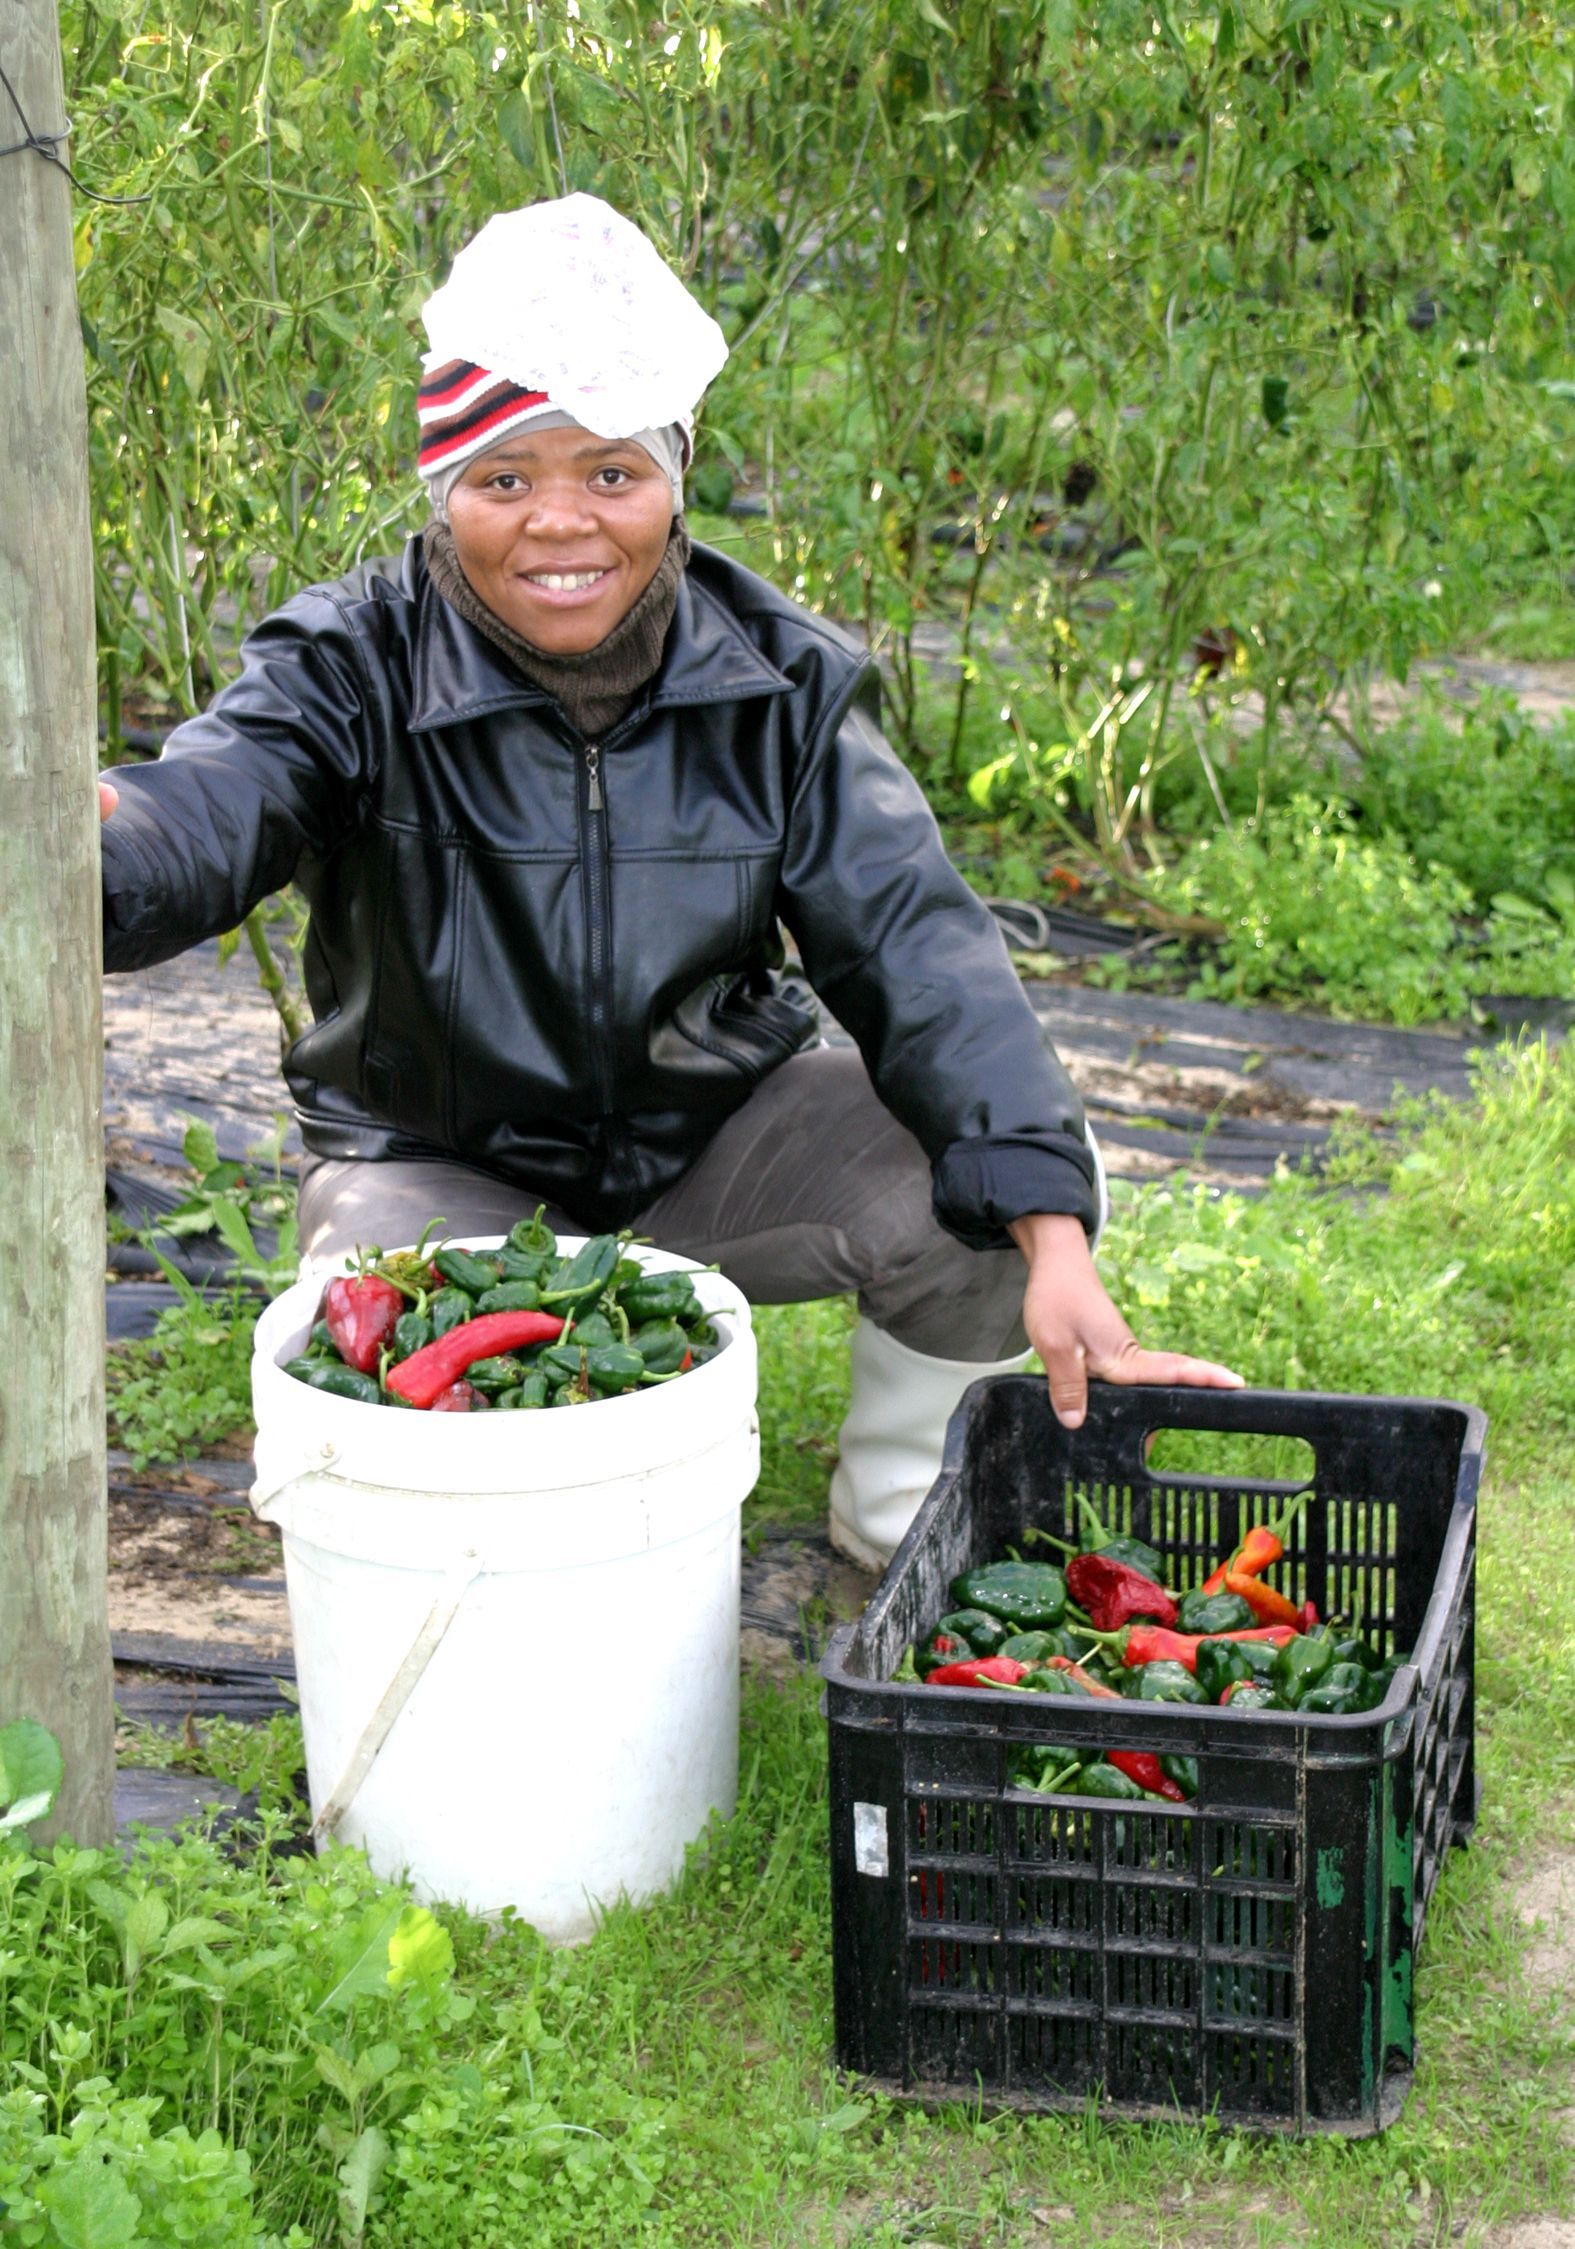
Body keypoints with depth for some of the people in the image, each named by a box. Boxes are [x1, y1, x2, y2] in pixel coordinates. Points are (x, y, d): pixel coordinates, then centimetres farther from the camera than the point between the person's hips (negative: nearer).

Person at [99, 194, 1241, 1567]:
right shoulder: (355, 673, -17)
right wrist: (85, 850, -67)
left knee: (1011, 1188, -21)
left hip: (716, 1138, 2)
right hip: (443, 1167, -2)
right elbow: (203, 813, -38)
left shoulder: (777, 683, -10)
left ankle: (902, 1507, 8)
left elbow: (915, 947, -18)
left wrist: (1055, 1250, -31)